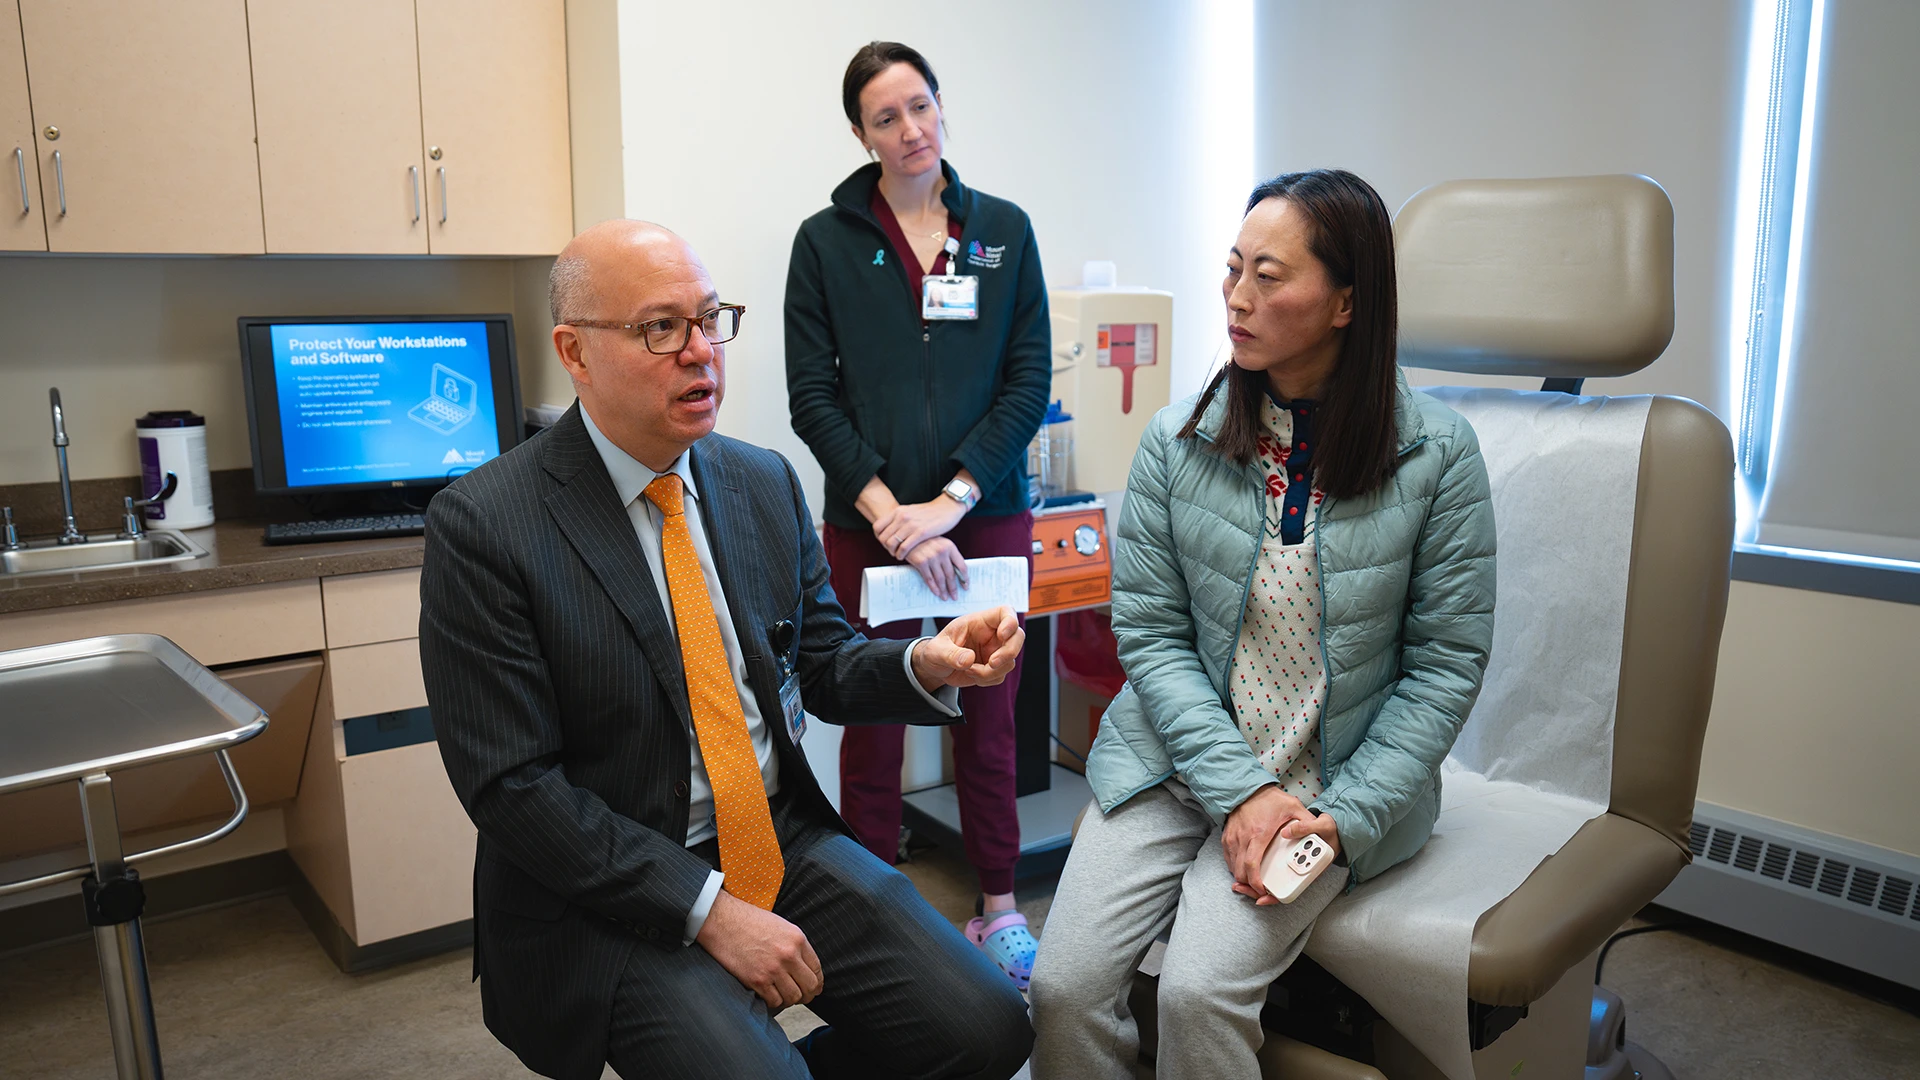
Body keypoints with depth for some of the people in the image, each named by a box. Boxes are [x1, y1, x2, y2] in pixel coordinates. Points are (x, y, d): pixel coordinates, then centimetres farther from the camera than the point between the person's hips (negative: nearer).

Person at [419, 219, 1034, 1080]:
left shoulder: (765, 483, 5)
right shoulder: (482, 526, -12)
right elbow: (511, 785, -14)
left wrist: (925, 666, -12)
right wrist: (710, 911, -18)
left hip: (786, 838, 5)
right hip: (614, 891, -4)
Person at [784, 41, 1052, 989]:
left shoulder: (1004, 230, 6)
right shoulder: (826, 241, 2)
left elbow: (1029, 381, 0)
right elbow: (812, 396, -3)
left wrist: (951, 500, -11)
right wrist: (889, 511, -13)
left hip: (987, 519, 1)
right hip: (868, 524, -1)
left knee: (988, 717, 11)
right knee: (871, 726, 7)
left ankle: (998, 910, 27)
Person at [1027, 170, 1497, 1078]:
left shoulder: (1437, 454, -6)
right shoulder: (1178, 439, -2)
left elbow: (1445, 663, -3)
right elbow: (1149, 631, -2)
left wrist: (1347, 815, -12)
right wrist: (1238, 790, -13)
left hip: (1336, 785, -2)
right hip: (1178, 761, 2)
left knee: (1198, 991, -20)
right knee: (1062, 986, -12)